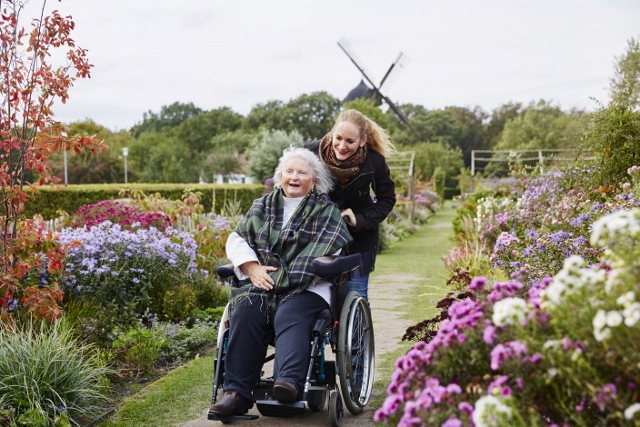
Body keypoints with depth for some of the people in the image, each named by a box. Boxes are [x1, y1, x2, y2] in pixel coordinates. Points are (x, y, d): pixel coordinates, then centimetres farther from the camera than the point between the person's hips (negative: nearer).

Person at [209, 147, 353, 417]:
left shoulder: (326, 211, 12)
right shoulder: (262, 207, 23)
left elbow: (328, 252, -2)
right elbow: (236, 240, 16)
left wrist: (289, 276, -12)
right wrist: (253, 267, -3)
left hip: (306, 288, -2)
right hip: (262, 283, 3)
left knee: (290, 316, -34)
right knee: (245, 312, -28)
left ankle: (289, 383, -53)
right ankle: (236, 392, -32)